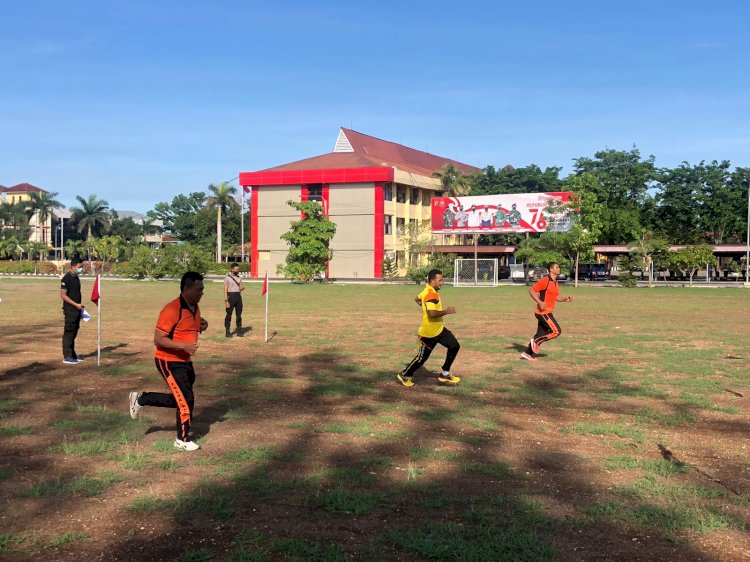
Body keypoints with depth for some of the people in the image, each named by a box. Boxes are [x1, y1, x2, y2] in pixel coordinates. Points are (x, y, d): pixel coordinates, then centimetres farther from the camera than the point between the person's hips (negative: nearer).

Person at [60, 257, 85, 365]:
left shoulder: (76, 277, 13)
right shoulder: (66, 278, -14)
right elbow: (63, 295, -17)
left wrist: (80, 306, 16)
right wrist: (76, 304, -19)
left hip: (77, 310, 9)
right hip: (70, 310, -9)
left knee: (74, 333, 14)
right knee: (68, 333, -4)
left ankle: (72, 355, 21)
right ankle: (67, 357, 0)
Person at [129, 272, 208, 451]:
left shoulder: (195, 307, 4)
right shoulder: (172, 310, -23)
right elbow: (158, 339, -23)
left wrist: (202, 325, 1)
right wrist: (183, 346, -31)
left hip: (185, 361, 9)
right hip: (169, 361, -9)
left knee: (180, 400, 16)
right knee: (186, 399, -7)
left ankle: (141, 399, 31)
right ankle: (183, 440, 11)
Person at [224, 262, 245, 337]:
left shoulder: (239, 278, 13)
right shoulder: (227, 278, -5)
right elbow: (225, 290, -8)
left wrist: (242, 288, -8)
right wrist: (226, 301, -15)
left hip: (238, 296, 6)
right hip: (231, 296, -5)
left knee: (239, 314, 6)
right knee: (229, 314, -2)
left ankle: (239, 331, 12)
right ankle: (227, 332, 2)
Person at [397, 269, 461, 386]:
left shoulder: (427, 291, 6)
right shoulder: (431, 294, -25)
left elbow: (417, 299, 25)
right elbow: (432, 313, -36)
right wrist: (446, 311, -23)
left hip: (439, 329, 10)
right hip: (429, 333, -10)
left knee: (454, 346, 6)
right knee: (422, 358, 3)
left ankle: (445, 374, 16)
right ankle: (404, 375, 25)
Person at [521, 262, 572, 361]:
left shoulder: (555, 283, 14)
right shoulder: (545, 280, -14)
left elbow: (556, 297, 24)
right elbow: (531, 290, -17)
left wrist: (565, 299, 5)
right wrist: (540, 302, -24)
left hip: (547, 312, 9)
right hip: (544, 311, -9)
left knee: (541, 334, 12)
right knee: (556, 331, -12)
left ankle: (528, 353, 18)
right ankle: (536, 341, -1)